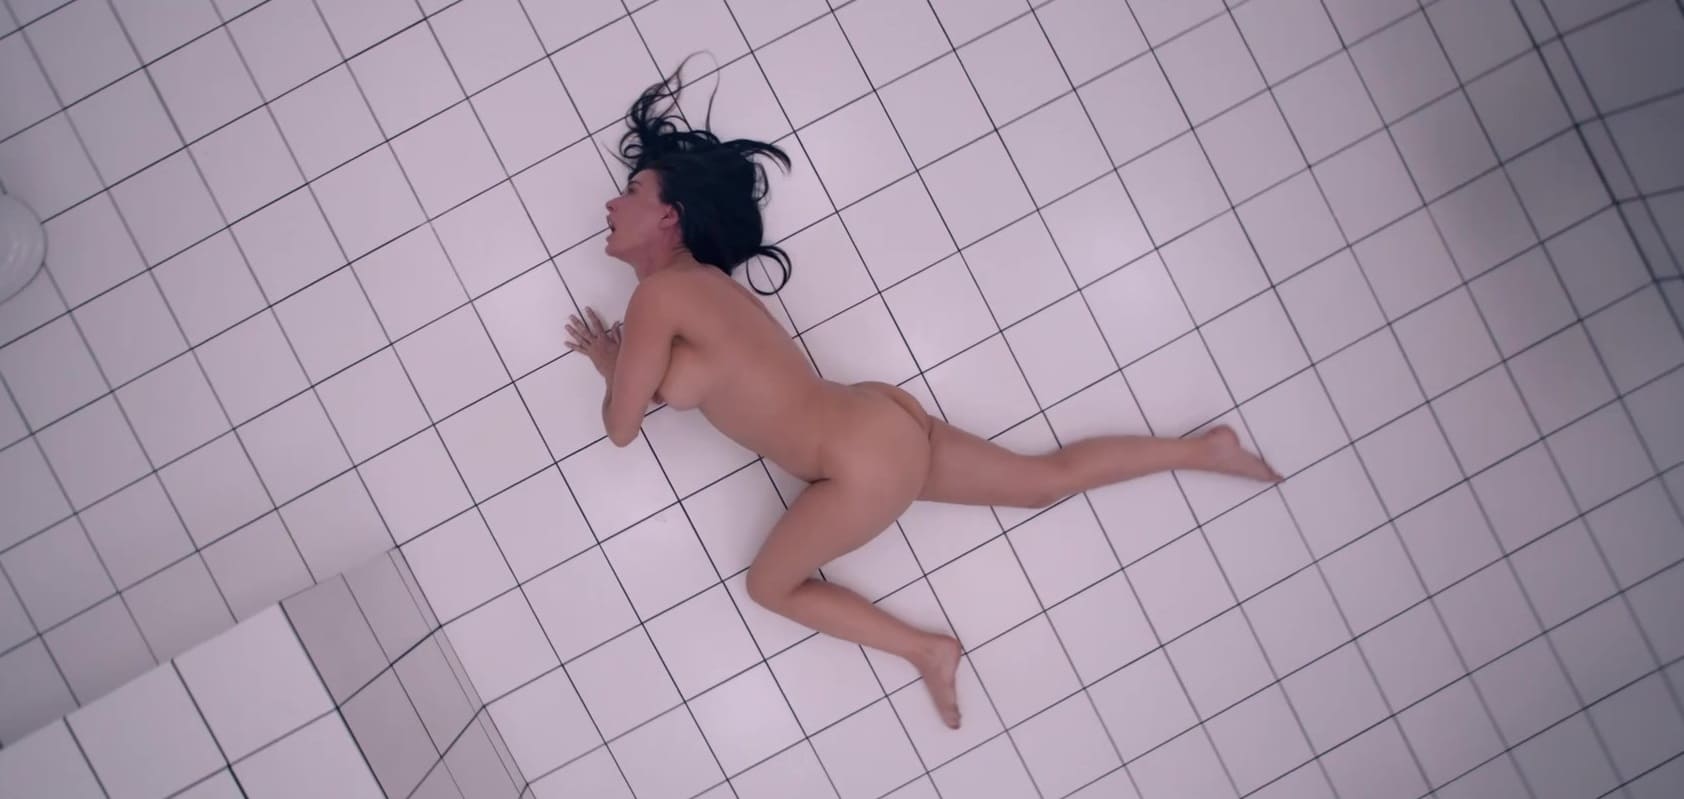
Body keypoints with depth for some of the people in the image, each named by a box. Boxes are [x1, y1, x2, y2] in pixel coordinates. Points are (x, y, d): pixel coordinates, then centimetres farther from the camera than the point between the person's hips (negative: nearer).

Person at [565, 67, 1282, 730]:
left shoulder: (657, 294, -13)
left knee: (769, 585, 11)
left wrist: (606, 361, 12)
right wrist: (627, 359, 17)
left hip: (864, 465, -9)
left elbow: (621, 425, -4)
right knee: (1049, 478, 21)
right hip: (883, 426, 9)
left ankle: (925, 650, 9)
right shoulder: (704, 281, 13)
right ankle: (1204, 450, 28)